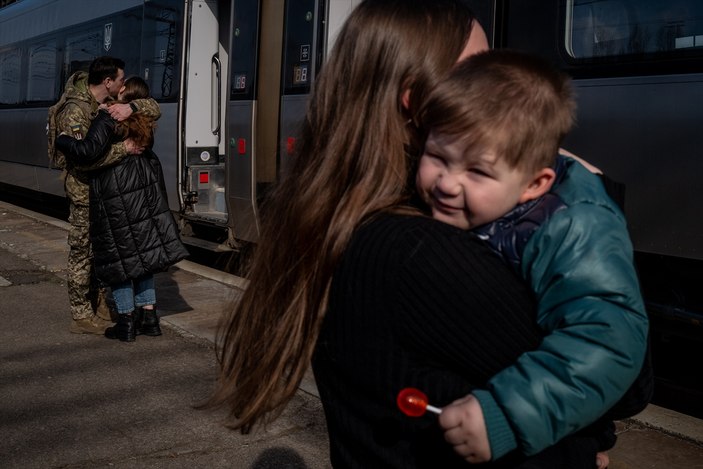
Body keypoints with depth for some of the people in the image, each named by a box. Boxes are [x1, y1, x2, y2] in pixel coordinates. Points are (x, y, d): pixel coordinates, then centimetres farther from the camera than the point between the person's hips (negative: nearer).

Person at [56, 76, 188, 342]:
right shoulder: (143, 123, 7)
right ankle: (148, 317, 17)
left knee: (119, 258, 3)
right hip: (145, 190, 6)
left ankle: (126, 323, 9)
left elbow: (87, 152, -22)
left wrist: (59, 139, -7)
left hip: (113, 194, -6)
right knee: (141, 252, 14)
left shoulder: (108, 119, -14)